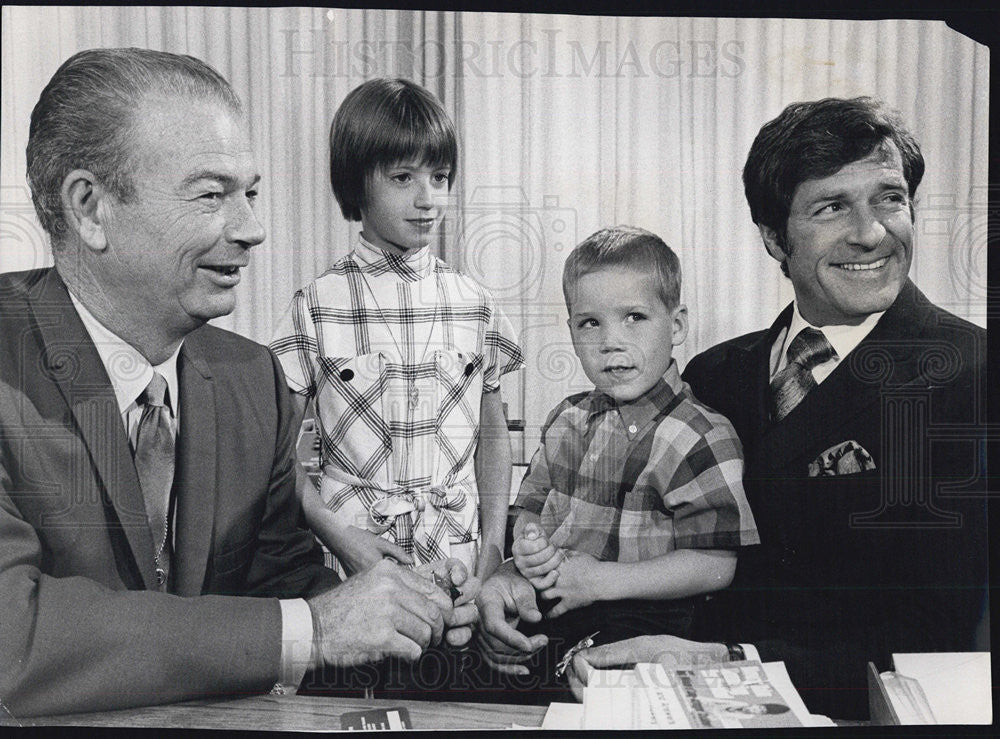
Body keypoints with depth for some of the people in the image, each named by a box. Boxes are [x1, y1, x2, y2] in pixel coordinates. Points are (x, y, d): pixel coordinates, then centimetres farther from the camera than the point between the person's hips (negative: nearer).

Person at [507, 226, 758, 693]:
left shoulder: (702, 439, -11)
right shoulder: (566, 421, 10)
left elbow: (717, 564, -14)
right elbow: (531, 504, 20)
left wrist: (602, 580, -17)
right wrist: (527, 544, -4)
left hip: (639, 634, -5)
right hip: (546, 612, 5)